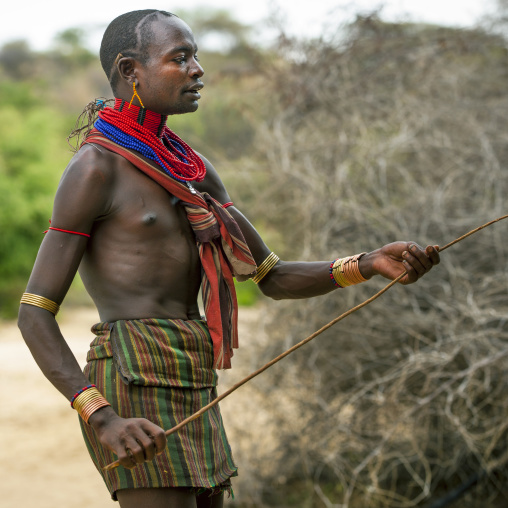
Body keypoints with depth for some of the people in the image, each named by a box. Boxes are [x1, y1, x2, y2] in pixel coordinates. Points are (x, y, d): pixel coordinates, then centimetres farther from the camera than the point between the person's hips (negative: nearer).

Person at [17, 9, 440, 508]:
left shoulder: (193, 172, 17)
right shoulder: (94, 167, -7)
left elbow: (276, 278, 18)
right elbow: (34, 315, -11)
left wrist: (369, 265, 1)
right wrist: (102, 420, -24)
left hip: (193, 404, 9)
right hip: (134, 404, -8)